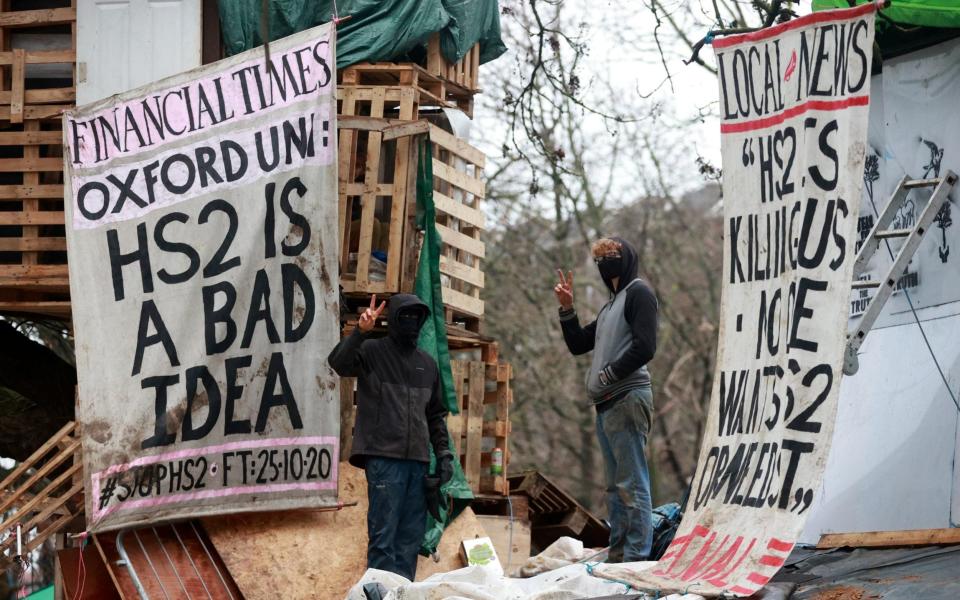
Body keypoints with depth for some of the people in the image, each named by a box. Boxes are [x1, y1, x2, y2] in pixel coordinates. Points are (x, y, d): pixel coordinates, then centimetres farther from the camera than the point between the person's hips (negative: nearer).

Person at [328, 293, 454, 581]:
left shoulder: (427, 364, 19)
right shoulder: (372, 352, 2)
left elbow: (436, 414, 25)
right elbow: (339, 363, -19)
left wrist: (443, 453, 15)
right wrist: (360, 332, -31)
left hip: (418, 460, 6)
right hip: (384, 457, -6)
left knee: (411, 536, 5)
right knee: (383, 535, -10)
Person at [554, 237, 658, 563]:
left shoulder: (638, 292, -3)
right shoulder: (611, 306, 25)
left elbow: (644, 347, -15)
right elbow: (577, 344, 28)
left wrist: (608, 374, -11)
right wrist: (567, 308, 17)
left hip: (627, 398, -10)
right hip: (607, 404, 10)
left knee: (632, 484, -12)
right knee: (616, 485, 11)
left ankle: (636, 556, -16)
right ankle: (617, 555, 13)